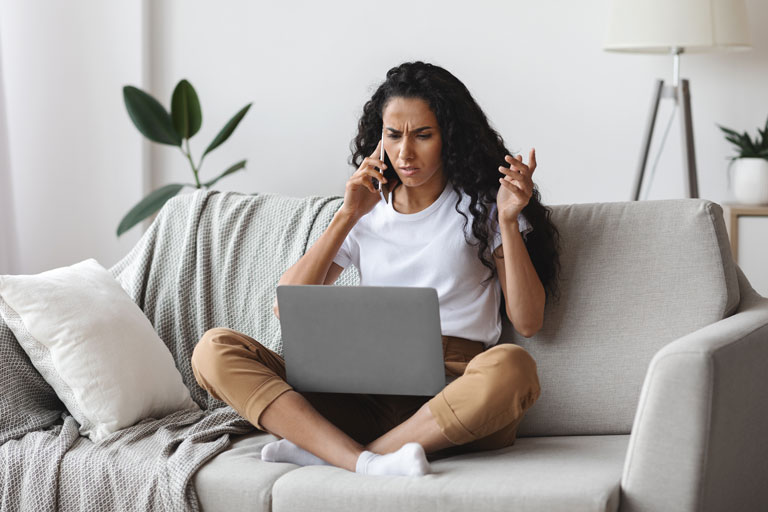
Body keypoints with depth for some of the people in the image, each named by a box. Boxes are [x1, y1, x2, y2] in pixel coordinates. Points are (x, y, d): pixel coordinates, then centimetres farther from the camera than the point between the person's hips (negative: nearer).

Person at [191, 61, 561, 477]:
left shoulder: (482, 205, 10)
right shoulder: (368, 211, 18)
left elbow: (527, 322, 2)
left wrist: (509, 221, -7)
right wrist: (347, 217, 3)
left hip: (453, 398, -2)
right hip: (370, 393, 3)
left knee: (509, 368, -39)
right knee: (215, 349, -16)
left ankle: (325, 450, -29)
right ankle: (367, 463, -36)